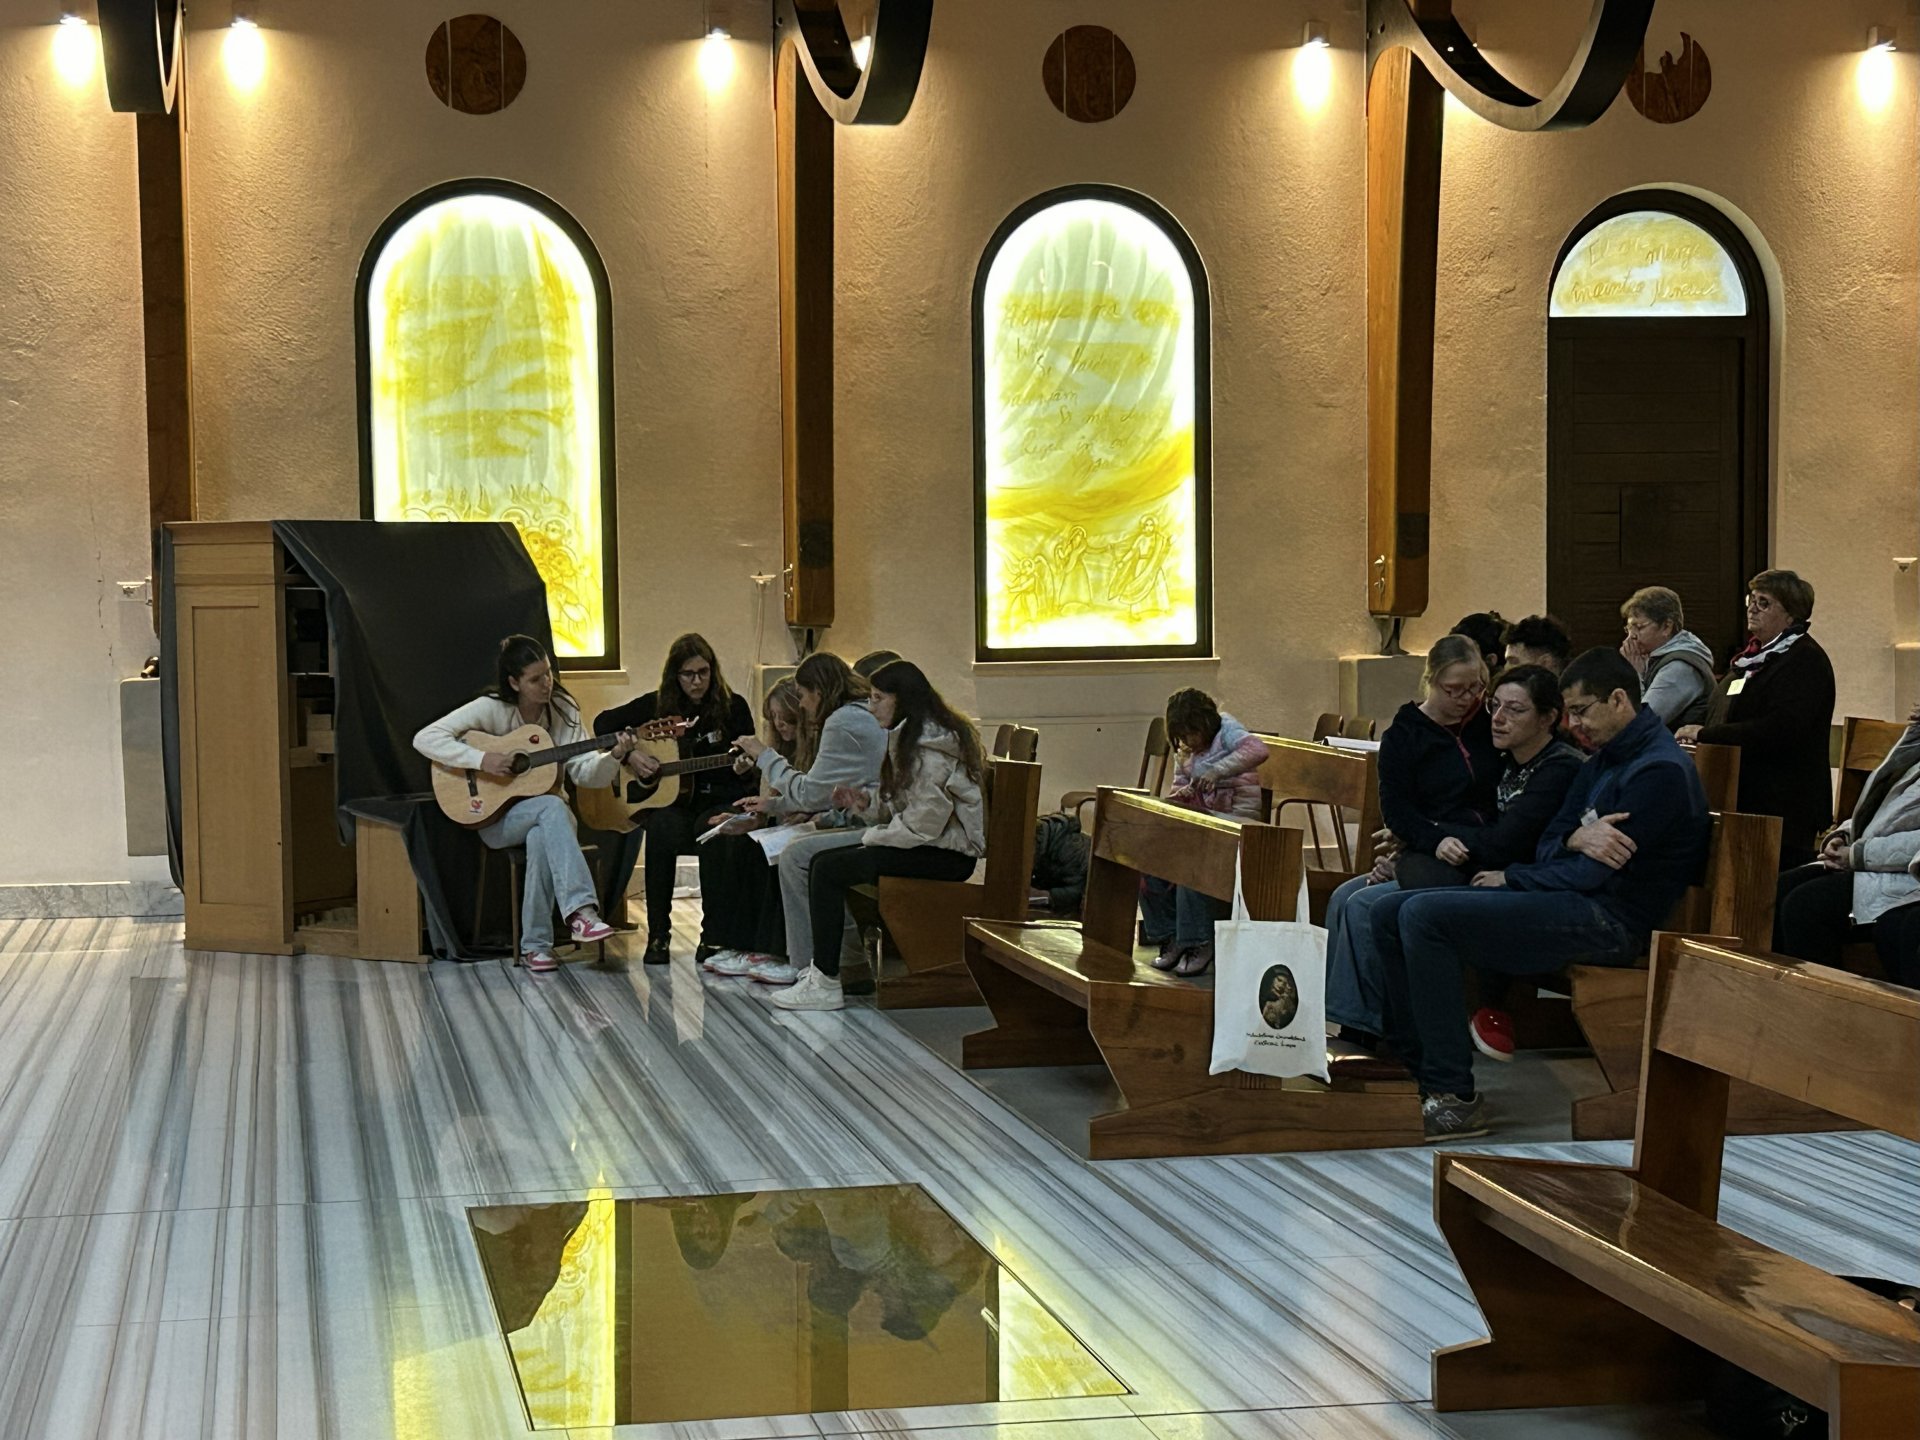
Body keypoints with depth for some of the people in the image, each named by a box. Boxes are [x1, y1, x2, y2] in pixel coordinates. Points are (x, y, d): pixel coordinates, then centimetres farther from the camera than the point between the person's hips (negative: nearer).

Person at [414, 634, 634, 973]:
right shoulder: (491, 709, -10)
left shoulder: (562, 710, 1)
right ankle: (581, 910, -45)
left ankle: (535, 945, -28)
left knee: (541, 838, -35)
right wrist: (481, 759, -24)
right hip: (495, 817, -3)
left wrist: (615, 756, -24)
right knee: (552, 807, -35)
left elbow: (586, 773, -3)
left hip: (547, 814, 3)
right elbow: (425, 738, -16)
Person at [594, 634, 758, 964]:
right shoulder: (658, 705, 6)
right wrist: (630, 755, -9)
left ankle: (712, 934, -23)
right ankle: (658, 935, -24)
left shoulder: (733, 707, 2)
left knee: (713, 829, -37)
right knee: (661, 829, -34)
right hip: (669, 801, 1)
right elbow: (603, 723, 8)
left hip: (720, 800, -1)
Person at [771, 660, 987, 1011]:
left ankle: (826, 984, -13)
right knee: (823, 861, 4)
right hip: (932, 845, 10)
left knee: (828, 868, -16)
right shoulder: (909, 738, 16)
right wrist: (864, 802, 1)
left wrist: (873, 836, -9)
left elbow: (924, 823, -22)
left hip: (947, 853, -10)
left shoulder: (932, 748, -18)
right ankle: (822, 966, 4)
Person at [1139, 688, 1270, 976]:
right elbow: (1178, 788, 19)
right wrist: (1181, 794, -8)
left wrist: (1216, 771, -38)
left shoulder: (1226, 729, -7)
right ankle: (1169, 937, -3)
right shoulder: (1184, 751, 16)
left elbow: (1257, 750, -27)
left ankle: (1198, 943, -21)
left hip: (1238, 819, -8)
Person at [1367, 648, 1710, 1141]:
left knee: (1424, 915, -24)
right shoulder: (1602, 761, 20)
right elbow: (1548, 845, 12)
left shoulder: (1660, 770, -12)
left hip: (1608, 920, -10)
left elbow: (1595, 872, -17)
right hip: (1575, 902, 10)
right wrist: (1575, 839, -13)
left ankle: (1455, 1097, -23)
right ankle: (1416, 1068, -1)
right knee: (1390, 915, 2)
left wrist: (1510, 878, -3)